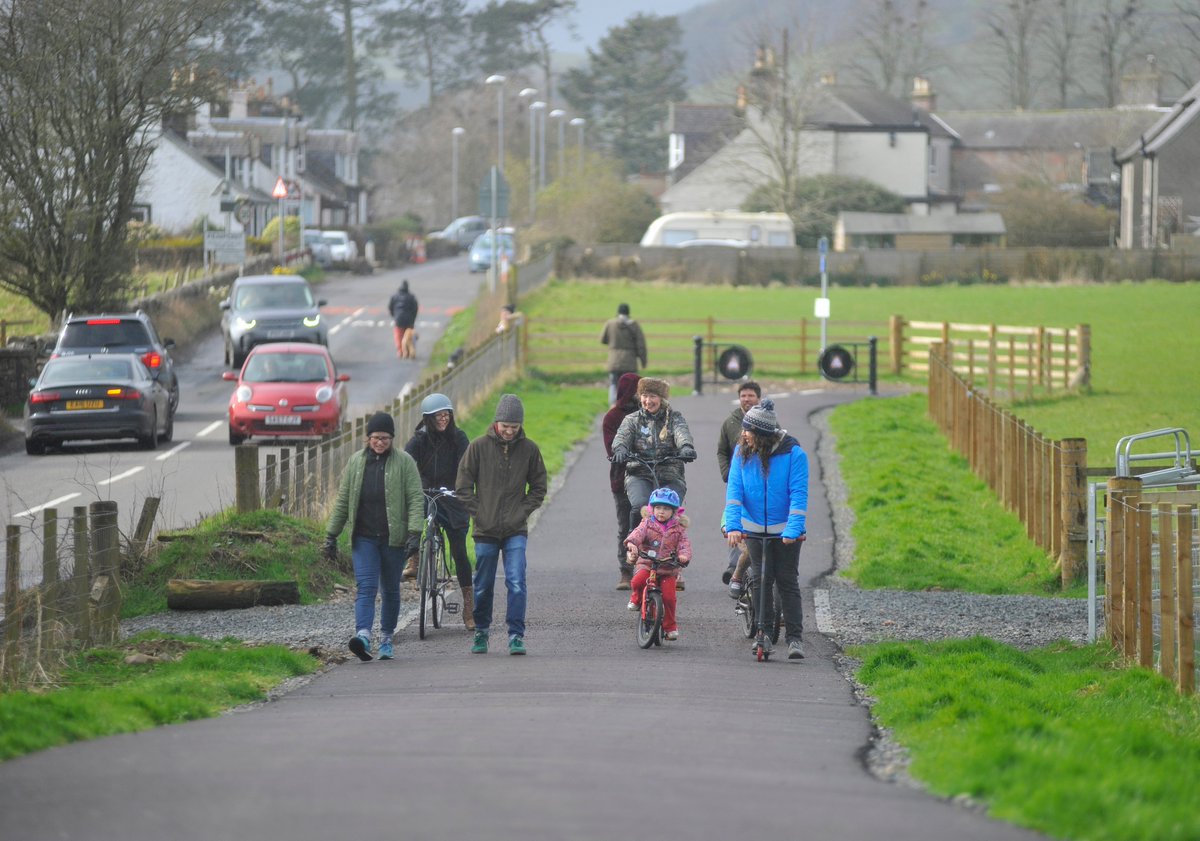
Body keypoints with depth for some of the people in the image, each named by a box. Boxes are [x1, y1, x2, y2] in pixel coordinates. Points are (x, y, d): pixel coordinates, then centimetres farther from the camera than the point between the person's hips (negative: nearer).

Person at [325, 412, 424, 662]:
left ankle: (386, 639, 22)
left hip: (393, 538, -1)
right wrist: (331, 534, 10)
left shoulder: (404, 462, 0)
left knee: (390, 590, 9)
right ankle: (363, 636, -28)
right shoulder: (356, 462, 7)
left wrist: (414, 531, -16)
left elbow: (415, 498, -4)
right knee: (366, 586, -13)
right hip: (364, 538, 1)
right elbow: (342, 501, 12)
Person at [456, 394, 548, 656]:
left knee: (517, 583, -12)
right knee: (483, 586, 9)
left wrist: (524, 511, -1)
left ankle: (516, 635, -7)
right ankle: (481, 633, 25)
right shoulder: (479, 446, -2)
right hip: (486, 530, 0)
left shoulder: (529, 449, 1)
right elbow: (463, 484, 3)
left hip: (516, 530, 0)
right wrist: (477, 513, -4)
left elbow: (538, 487, 11)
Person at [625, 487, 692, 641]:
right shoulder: (647, 524, 2)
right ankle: (637, 598, 7)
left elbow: (684, 543, -3)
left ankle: (670, 626, 8)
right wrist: (631, 543, -39)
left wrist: (684, 555, -26)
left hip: (669, 568, 0)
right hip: (646, 564, 0)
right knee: (638, 581, -30)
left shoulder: (678, 528, 6)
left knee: (669, 596, -13)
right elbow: (638, 533, -16)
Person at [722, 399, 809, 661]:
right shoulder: (742, 453, -6)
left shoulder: (794, 453, -15)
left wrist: (793, 530, -28)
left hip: (786, 531, -3)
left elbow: (798, 494, -18)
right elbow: (734, 490, -11)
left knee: (788, 581, -2)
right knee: (760, 580, 5)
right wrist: (733, 525, -23)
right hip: (754, 528, 3)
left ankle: (795, 637, 0)